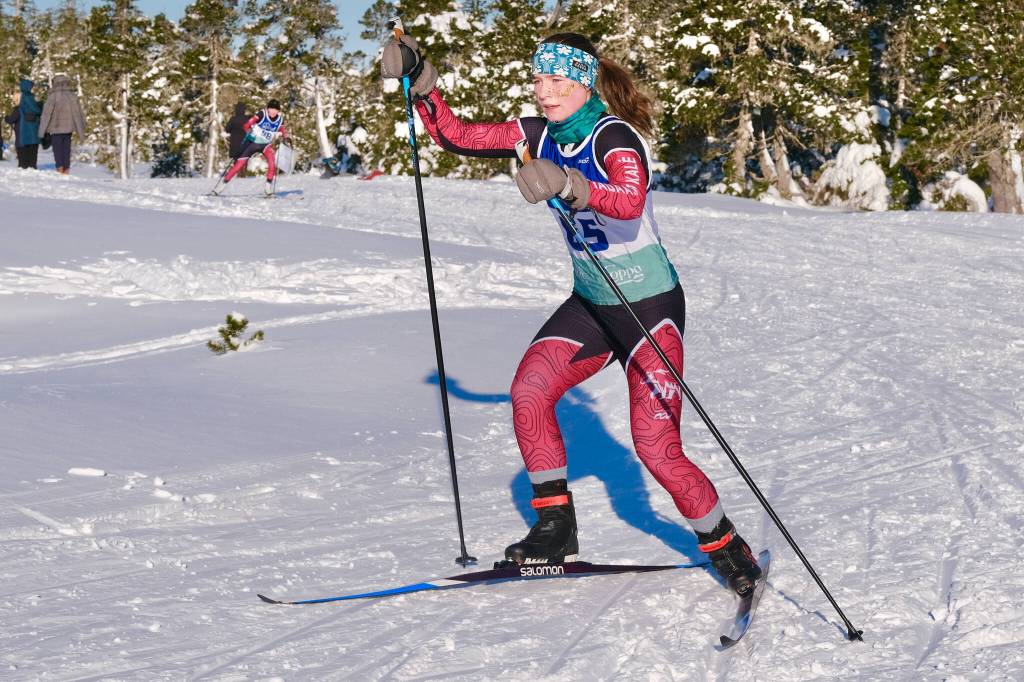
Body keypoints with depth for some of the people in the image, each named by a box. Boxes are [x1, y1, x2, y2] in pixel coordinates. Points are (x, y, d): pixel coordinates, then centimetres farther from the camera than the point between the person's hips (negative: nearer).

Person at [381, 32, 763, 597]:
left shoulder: (614, 137, -23)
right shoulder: (539, 135, -2)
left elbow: (631, 202, -43)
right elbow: (456, 137, 0)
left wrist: (567, 186, -61)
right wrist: (419, 81, -14)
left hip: (650, 306, -7)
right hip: (590, 304, 7)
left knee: (655, 446, -13)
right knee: (529, 390, -14)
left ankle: (726, 548, 7)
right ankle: (556, 526, 0)